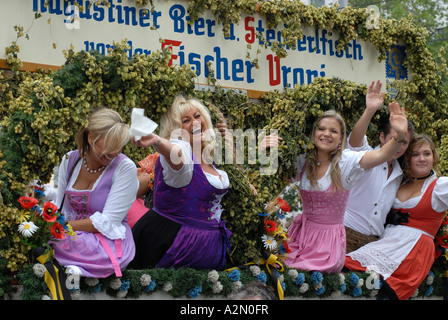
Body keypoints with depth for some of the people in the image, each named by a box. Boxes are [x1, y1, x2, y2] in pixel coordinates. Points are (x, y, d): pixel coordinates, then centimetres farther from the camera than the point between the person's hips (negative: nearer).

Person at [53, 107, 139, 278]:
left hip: (108, 241, -5)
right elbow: (61, 207, 10)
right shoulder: (70, 160, 4)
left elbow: (107, 222, -13)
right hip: (72, 233, 5)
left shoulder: (125, 168, -10)